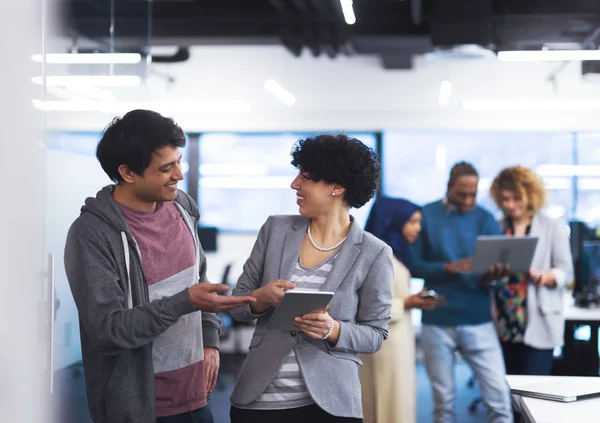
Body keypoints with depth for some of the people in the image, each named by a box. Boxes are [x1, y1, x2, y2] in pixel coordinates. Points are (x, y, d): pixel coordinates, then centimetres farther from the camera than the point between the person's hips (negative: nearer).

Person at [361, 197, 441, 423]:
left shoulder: (394, 253, 13)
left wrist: (413, 300, 5)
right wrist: (407, 304, -23)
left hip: (397, 338, 9)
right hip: (386, 341, -9)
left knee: (398, 402, 12)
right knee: (391, 404, -4)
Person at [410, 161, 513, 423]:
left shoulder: (485, 219, 4)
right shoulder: (426, 216, 1)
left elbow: (495, 268, 0)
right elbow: (413, 265, -2)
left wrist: (492, 276, -24)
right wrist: (447, 268, -19)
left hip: (478, 322, 1)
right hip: (437, 322, -1)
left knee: (498, 397, -5)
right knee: (443, 400, 7)